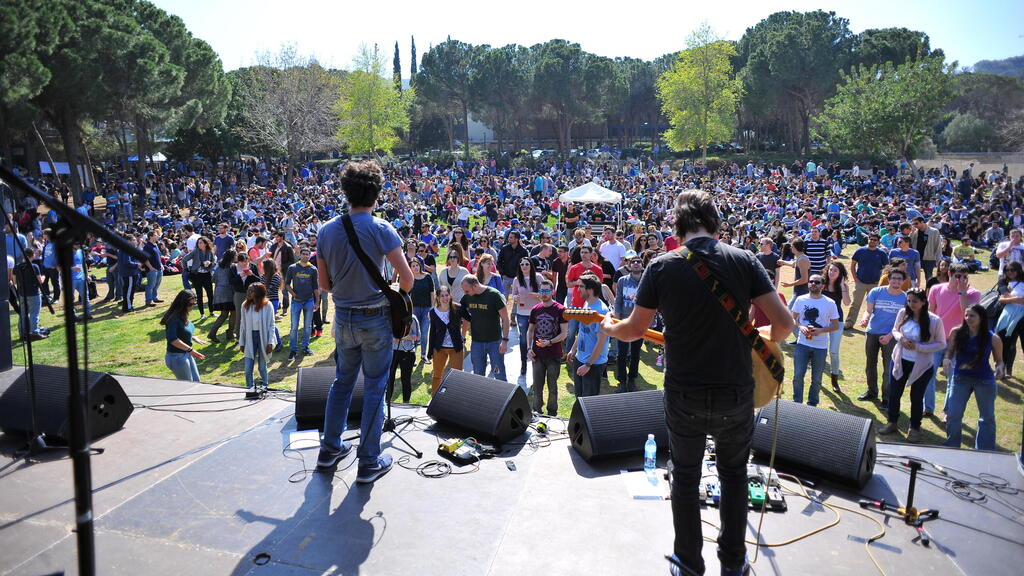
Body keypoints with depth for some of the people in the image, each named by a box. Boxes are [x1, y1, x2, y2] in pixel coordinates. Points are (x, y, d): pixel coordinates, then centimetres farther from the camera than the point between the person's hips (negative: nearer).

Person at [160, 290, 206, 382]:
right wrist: (190, 350, -30)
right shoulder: (174, 318, -23)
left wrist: (194, 339, 6)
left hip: (187, 355, 9)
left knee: (196, 382, 14)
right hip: (177, 357, -9)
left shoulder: (183, 316, 5)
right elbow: (172, 339, -31)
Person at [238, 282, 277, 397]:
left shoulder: (267, 306, -9)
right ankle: (250, 388, 10)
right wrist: (241, 342, 7)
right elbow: (242, 325, 6)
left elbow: (271, 325, -7)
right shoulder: (245, 306, 0)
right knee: (248, 368, -4)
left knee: (262, 366, 10)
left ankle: (264, 385, 31)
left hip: (263, 337, -2)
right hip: (250, 337, 2)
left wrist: (270, 342, -11)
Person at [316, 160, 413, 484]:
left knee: (342, 382, 21)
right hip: (375, 318, -5)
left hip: (343, 318, 5)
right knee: (374, 389, 5)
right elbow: (407, 277, -14)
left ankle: (330, 449, 30)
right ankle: (369, 462, 12)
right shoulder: (380, 229, -14)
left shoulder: (326, 231, 1)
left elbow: (324, 283, 7)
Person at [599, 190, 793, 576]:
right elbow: (784, 323, -11)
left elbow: (634, 330, -1)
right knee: (734, 473, 22)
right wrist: (764, 341, 11)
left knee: (686, 475, 19)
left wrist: (609, 328, 21)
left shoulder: (661, 267, -10)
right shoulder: (744, 261, -8)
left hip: (684, 395, -1)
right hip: (736, 392, 1)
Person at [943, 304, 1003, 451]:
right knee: (953, 415, 2)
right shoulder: (957, 333, -9)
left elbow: (999, 360, -1)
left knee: (987, 418, 13)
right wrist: (946, 360, -18)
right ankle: (952, 448, 22)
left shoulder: (993, 339, -12)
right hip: (960, 378, 1)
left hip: (985, 381, -1)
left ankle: (984, 453, 29)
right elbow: (950, 351, 4)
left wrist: (999, 368, -22)